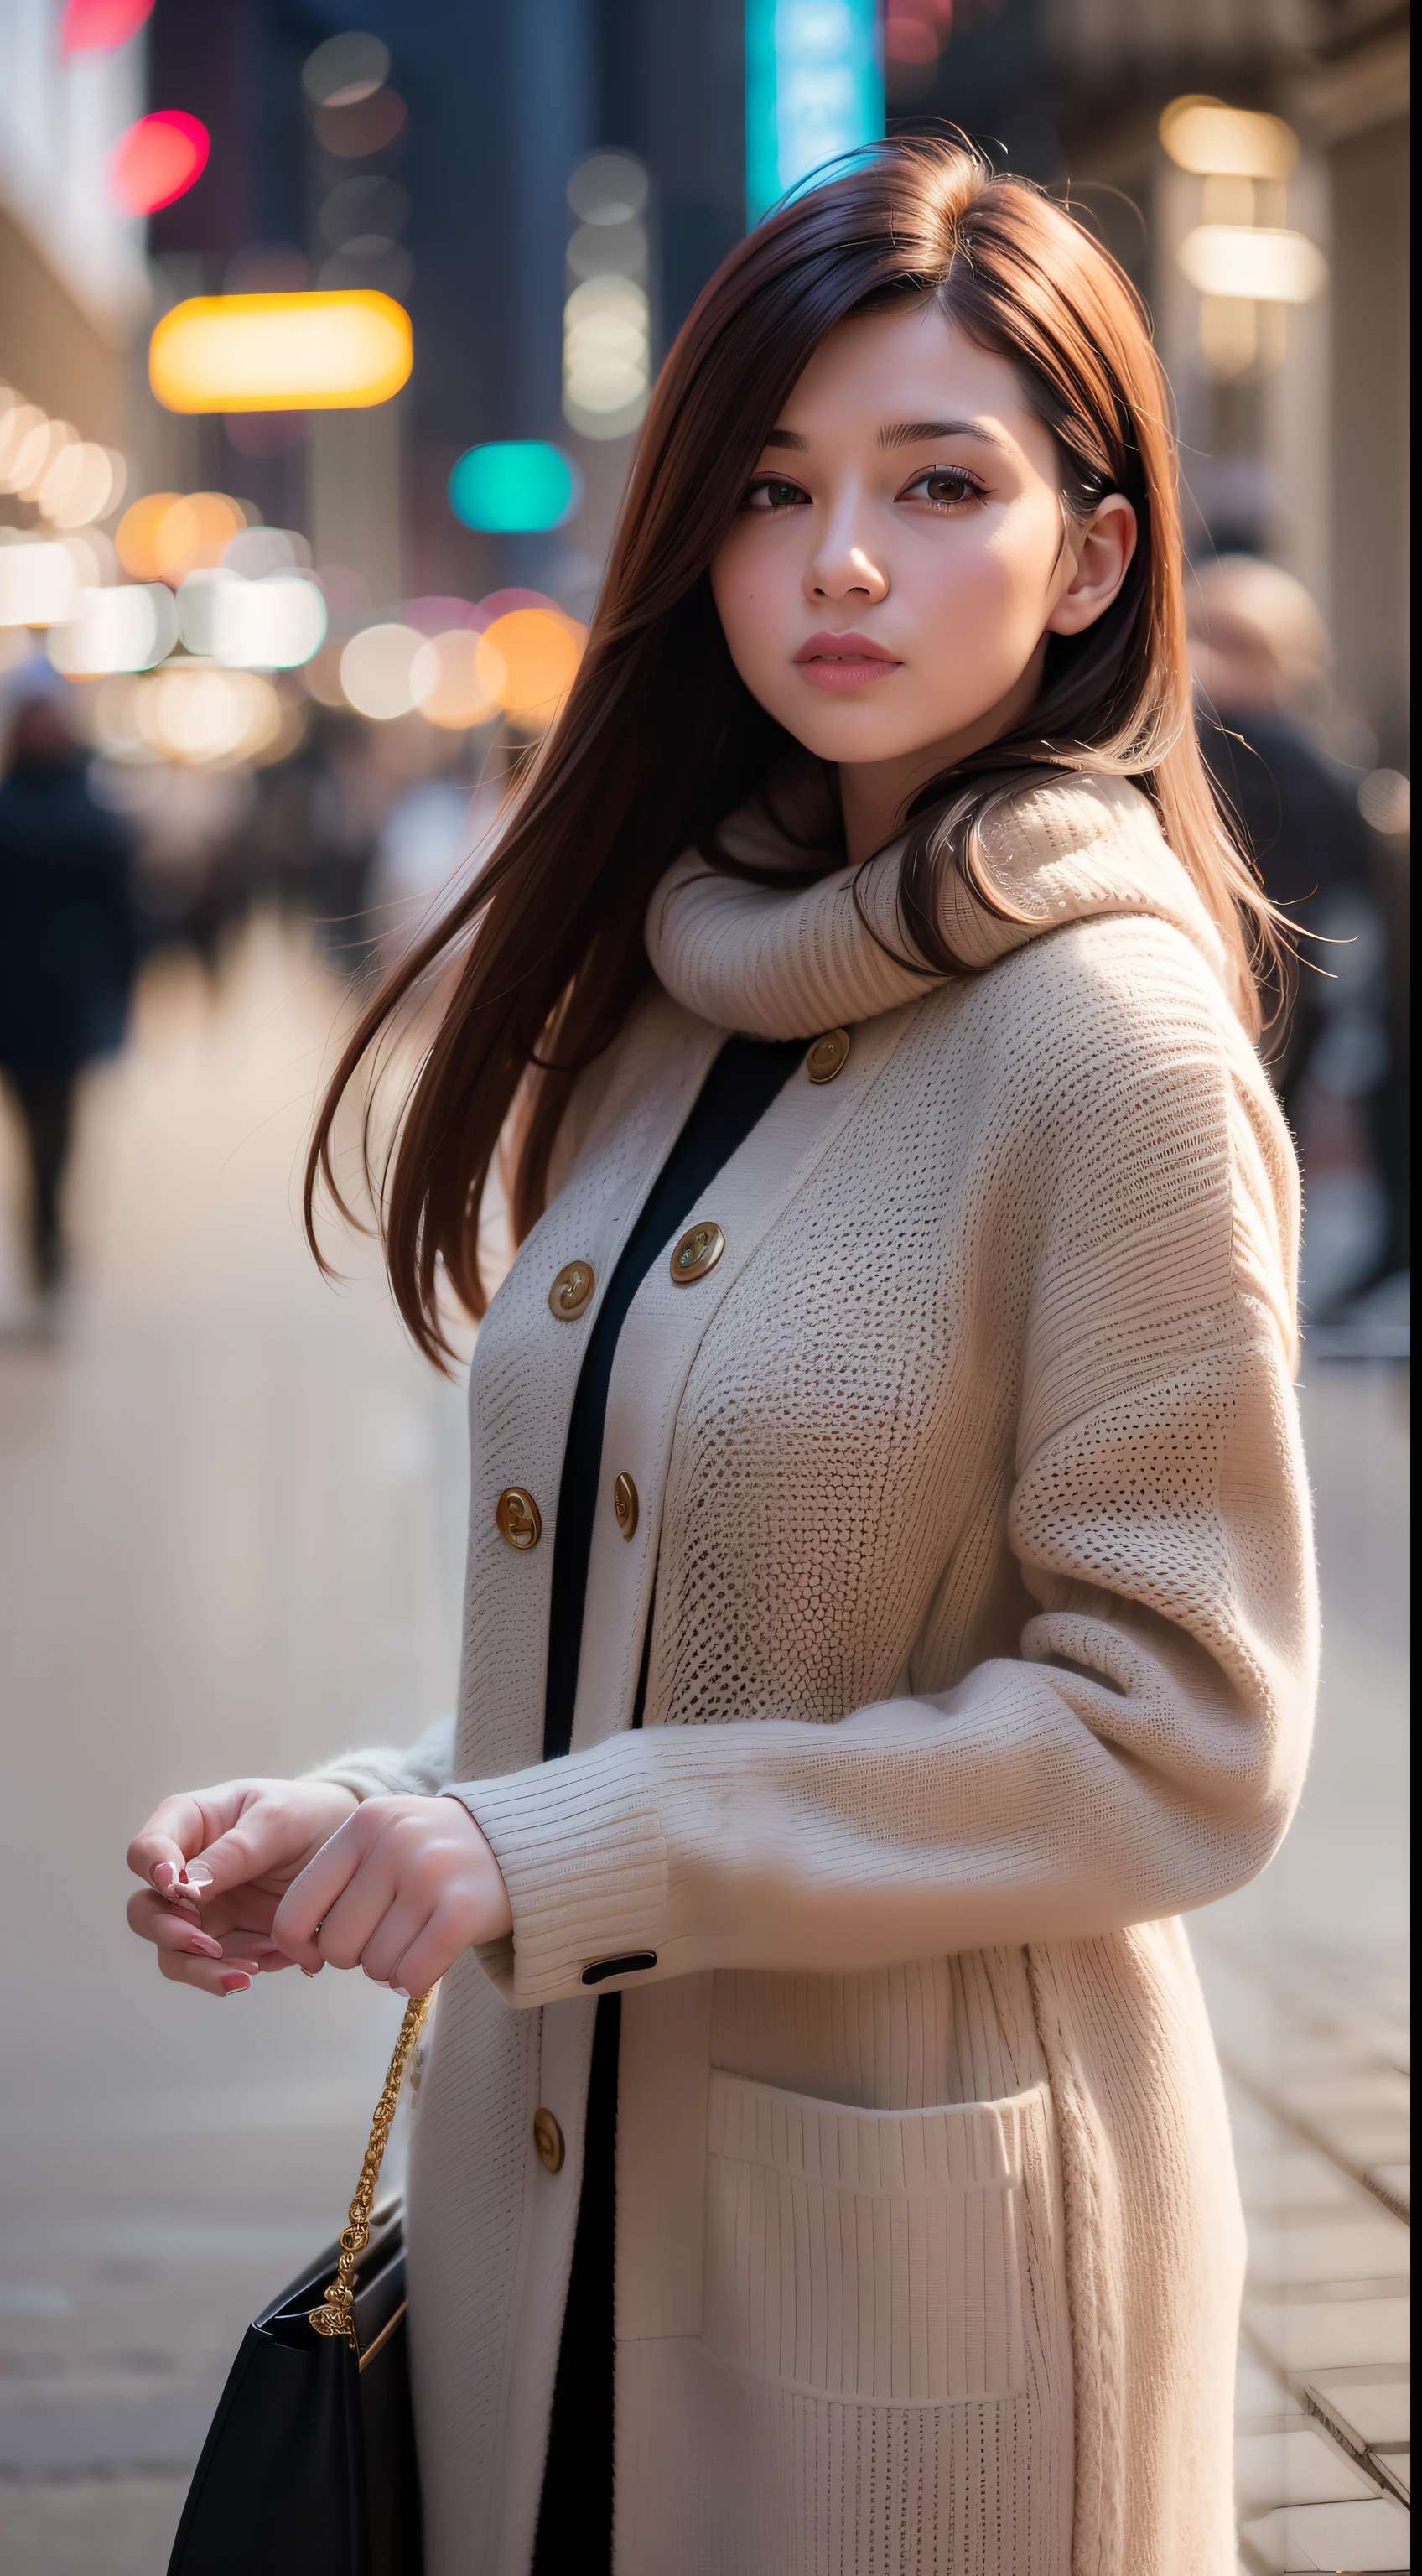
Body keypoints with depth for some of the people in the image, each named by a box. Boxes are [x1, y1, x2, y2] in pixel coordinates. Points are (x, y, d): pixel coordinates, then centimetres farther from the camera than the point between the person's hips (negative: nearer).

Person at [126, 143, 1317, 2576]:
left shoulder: (1116, 1048, -17)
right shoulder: (675, 987, 7)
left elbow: (1178, 1737, -18)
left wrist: (559, 1853, -19)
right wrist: (377, 1824, -1)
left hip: (911, 2243, -7)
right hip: (563, 2199, 7)